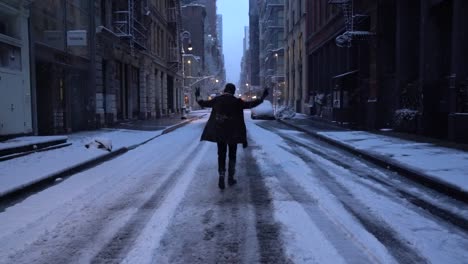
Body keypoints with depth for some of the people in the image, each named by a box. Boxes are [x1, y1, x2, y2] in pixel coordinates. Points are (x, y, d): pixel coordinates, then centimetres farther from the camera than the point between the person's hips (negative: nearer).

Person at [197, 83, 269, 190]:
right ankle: (230, 178, 15)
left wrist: (197, 96, 29)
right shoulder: (236, 101, -8)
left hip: (219, 133, 2)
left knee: (221, 155, 10)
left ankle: (221, 176, -7)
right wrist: (262, 97, -4)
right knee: (232, 155, 12)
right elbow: (250, 104, -12)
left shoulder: (217, 100, 1)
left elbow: (204, 103, 11)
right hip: (233, 133, -2)